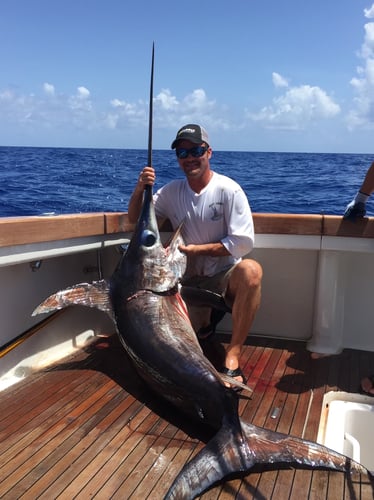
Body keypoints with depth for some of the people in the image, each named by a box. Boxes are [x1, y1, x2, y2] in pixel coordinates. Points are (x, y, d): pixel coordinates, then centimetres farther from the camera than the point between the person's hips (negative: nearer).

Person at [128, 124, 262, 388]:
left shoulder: (228, 190, -10)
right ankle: (203, 319, 22)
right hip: (190, 281, 4)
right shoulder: (172, 191, 4)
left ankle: (233, 356, -30)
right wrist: (140, 189, -11)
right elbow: (134, 218, 9)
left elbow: (243, 242, -15)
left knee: (250, 270, -37)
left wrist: (195, 249, -17)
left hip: (225, 276, -4)